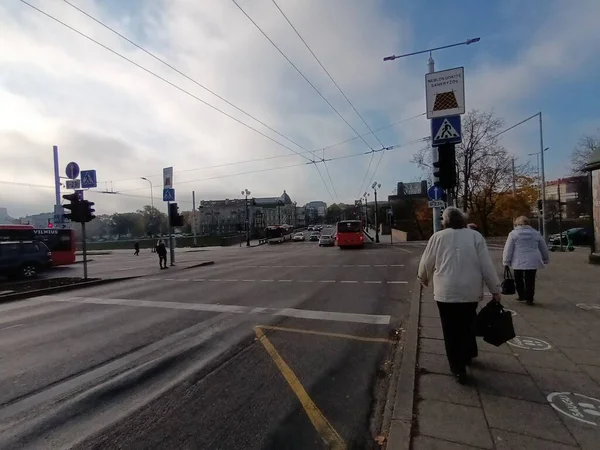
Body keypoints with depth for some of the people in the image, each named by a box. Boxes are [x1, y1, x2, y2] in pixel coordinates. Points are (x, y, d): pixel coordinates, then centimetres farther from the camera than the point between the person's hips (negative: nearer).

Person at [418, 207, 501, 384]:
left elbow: (426, 263, 2)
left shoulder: (438, 237, -3)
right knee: (467, 325, 24)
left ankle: (458, 368, 12)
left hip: (446, 292, -2)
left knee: (452, 331, 8)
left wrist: (424, 279, 21)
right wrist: (495, 289, 7)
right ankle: (468, 355, 42)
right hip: (470, 291, 3)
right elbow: (487, 265, -1)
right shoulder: (475, 236, 1)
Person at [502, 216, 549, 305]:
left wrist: (506, 262, 0)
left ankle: (521, 296, 18)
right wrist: (546, 260, 31)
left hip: (518, 262, -3)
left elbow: (508, 249, -5)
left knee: (518, 280, 14)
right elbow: (544, 248, 19)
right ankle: (529, 299, 9)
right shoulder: (536, 233, 11)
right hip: (533, 262, 3)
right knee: (530, 281, 7)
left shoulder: (513, 233, -1)